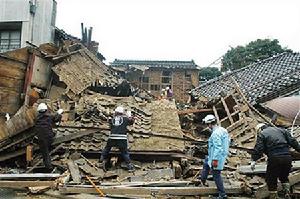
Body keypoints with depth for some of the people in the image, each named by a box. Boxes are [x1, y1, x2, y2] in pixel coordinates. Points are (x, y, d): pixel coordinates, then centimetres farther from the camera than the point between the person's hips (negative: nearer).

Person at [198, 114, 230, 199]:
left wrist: (215, 160, -27)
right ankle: (202, 180, 43)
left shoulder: (216, 133, -26)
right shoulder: (222, 130, 4)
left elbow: (218, 147, -30)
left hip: (217, 157, -10)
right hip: (222, 155, 10)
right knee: (206, 162, 30)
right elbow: (228, 141, 15)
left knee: (216, 175, 2)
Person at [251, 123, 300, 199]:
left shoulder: (262, 134, 5)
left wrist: (253, 160, -1)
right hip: (287, 158, 5)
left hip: (274, 159, -5)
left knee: (271, 179, 12)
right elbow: (293, 141, 14)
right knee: (284, 177, 27)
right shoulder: (281, 130, 19)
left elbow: (258, 149, -5)